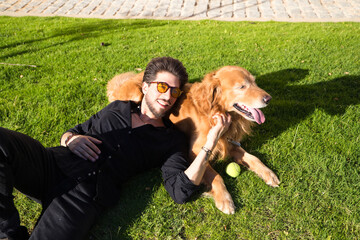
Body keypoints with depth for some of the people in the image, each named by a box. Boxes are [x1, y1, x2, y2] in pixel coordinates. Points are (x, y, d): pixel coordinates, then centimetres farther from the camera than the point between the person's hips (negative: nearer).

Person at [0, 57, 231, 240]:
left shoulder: (172, 139, 12)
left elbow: (180, 191, -3)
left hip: (86, 194, -4)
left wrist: (210, 144, -9)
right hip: (53, 163, 4)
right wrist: (70, 138, 0)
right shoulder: (117, 108, 22)